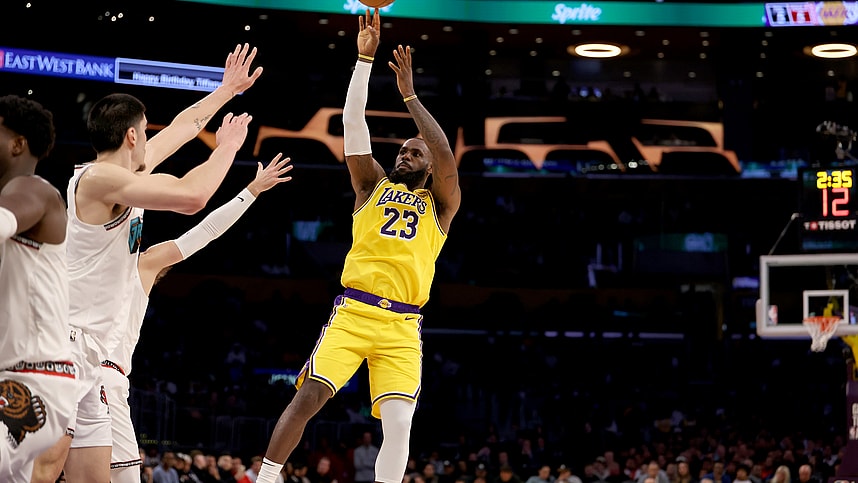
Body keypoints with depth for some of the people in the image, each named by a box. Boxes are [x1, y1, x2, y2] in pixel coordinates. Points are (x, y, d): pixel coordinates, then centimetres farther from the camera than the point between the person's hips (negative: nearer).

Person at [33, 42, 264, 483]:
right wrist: (227, 148, -6)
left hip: (89, 356, 10)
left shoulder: (125, 174, 15)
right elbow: (191, 197, -22)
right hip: (62, 344, -10)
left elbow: (181, 127, 31)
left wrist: (228, 89, 39)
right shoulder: (99, 177, -13)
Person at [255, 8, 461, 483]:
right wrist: (365, 57, 2)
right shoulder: (374, 186, 18)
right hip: (352, 313, 0)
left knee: (399, 424, -11)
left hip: (401, 326, 0)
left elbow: (445, 156, -4)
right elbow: (353, 122, 9)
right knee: (307, 397, -13)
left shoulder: (440, 203, 15)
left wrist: (409, 94, -4)